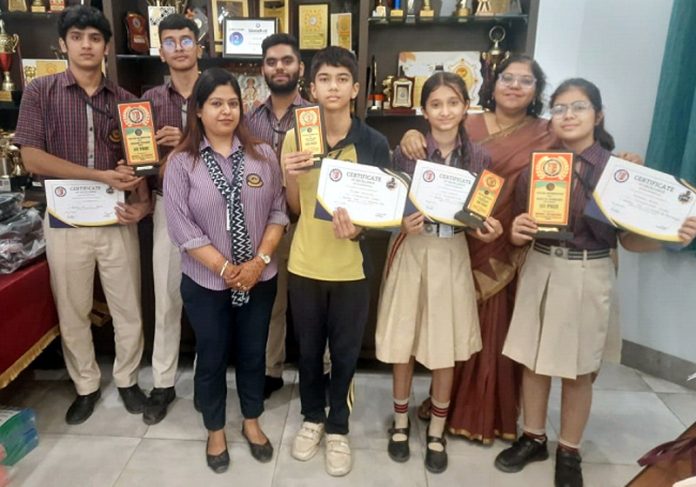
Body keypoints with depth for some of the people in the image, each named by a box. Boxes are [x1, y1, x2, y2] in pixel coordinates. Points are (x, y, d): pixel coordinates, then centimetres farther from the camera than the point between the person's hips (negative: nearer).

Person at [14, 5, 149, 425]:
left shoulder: (125, 100, 5)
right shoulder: (40, 92, 0)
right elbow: (33, 158, -8)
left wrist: (142, 203, -12)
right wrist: (101, 176, -15)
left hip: (117, 220, 1)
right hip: (65, 221, -1)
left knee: (129, 311, 9)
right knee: (72, 314, 12)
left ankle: (127, 379, 31)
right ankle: (86, 385, 33)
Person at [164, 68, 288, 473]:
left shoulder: (263, 155, -1)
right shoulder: (181, 162, -7)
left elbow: (278, 213, -2)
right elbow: (182, 228, -11)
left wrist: (259, 262, -13)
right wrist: (225, 268, -15)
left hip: (260, 279, 2)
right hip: (206, 282, -1)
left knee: (253, 353, 16)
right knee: (211, 358, 14)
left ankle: (252, 421, 39)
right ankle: (215, 430, 37)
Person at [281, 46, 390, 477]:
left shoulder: (374, 144, -8)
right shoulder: (296, 137, -2)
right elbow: (294, 208, 3)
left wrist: (357, 228, -23)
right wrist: (290, 177, -17)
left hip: (350, 267, -1)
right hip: (305, 264, 2)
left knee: (345, 353, 12)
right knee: (309, 350, 17)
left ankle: (338, 428, 33)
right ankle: (313, 418, 40)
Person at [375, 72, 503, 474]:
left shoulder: (479, 157, -1)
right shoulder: (406, 152, -7)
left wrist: (491, 231, -13)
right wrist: (404, 224, -25)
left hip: (453, 255, 2)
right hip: (412, 252, -1)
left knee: (446, 351, 10)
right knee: (403, 346, 10)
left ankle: (437, 433, 32)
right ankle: (401, 423, 35)